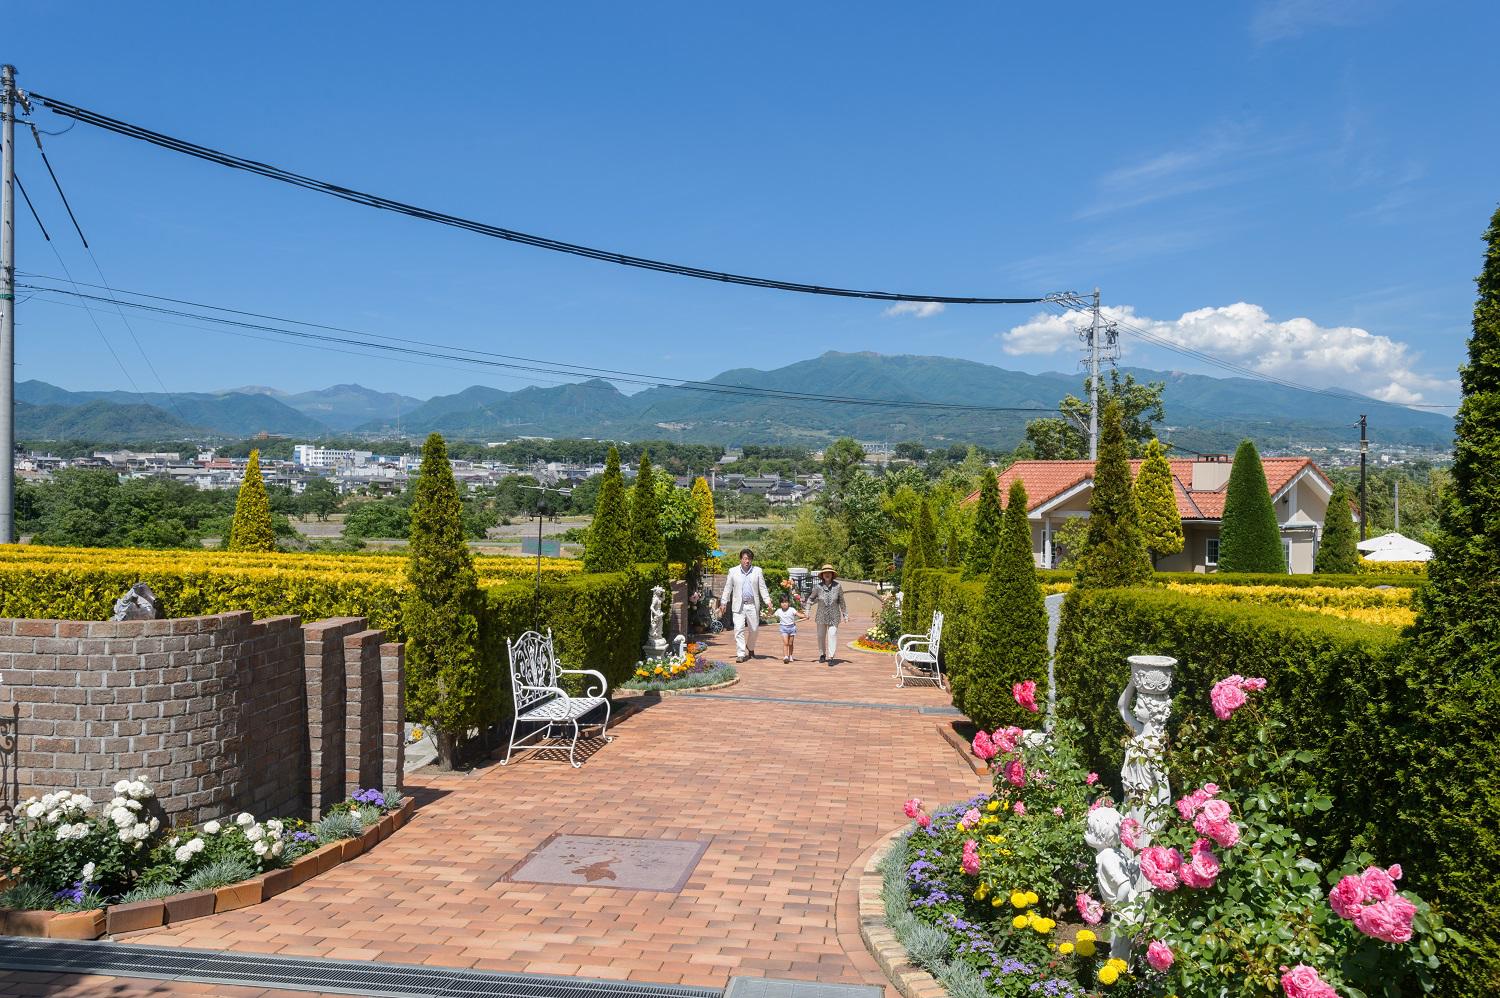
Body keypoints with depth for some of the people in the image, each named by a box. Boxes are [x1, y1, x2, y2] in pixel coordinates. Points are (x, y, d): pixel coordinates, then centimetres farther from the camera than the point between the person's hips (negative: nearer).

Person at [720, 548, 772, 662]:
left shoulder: (757, 571, 4)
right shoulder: (733, 571, 3)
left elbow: (762, 587, 6)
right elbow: (728, 588, 8)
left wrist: (767, 601, -4)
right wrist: (724, 602, 5)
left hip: (753, 605, 1)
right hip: (738, 605, -1)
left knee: (754, 629, 9)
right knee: (739, 629, -10)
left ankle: (750, 648, 35)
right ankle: (741, 654, -8)